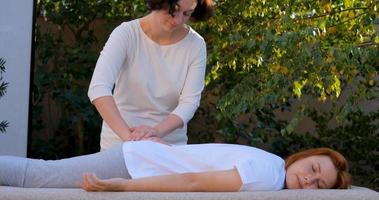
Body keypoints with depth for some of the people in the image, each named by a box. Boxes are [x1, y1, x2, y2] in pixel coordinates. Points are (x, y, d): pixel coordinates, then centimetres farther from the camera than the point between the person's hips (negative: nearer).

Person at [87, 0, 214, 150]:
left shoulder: (195, 45, -8)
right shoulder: (127, 34, -15)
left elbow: (189, 102, -13)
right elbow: (98, 89, -26)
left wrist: (157, 131, -31)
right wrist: (128, 135, -38)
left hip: (171, 145, 2)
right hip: (120, 142, -2)